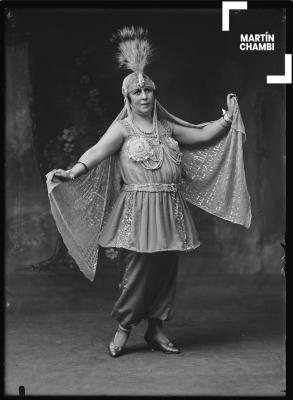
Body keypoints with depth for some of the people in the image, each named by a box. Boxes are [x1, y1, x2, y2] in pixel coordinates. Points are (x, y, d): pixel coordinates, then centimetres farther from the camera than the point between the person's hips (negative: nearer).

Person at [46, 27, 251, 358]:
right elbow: (98, 150, -17)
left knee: (166, 269, 6)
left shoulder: (166, 126, 15)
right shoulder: (123, 127, 0)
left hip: (169, 210, 5)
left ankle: (156, 330, 18)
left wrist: (227, 119, 17)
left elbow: (202, 135, 25)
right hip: (138, 209, -5)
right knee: (136, 269, -6)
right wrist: (73, 172, -33)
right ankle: (123, 328, 11)